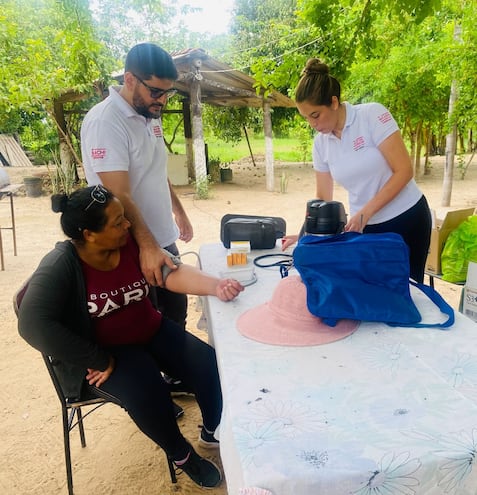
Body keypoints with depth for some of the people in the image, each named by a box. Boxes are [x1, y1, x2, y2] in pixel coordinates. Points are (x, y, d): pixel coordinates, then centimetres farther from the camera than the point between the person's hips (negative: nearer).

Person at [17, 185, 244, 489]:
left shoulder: (131, 243, -7)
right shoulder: (60, 266, -20)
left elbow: (172, 272, -17)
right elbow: (33, 325, -30)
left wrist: (215, 286, -37)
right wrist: (99, 361, -27)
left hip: (152, 333, 5)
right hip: (104, 351, -4)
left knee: (211, 366, -10)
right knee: (148, 394, -30)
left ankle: (213, 432, 21)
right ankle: (181, 454, 3)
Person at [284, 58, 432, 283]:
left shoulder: (373, 115, -15)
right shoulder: (320, 143, -1)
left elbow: (404, 171, -18)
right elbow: (323, 198, 5)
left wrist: (365, 212, -22)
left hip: (406, 219, -3)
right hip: (364, 227, 4)